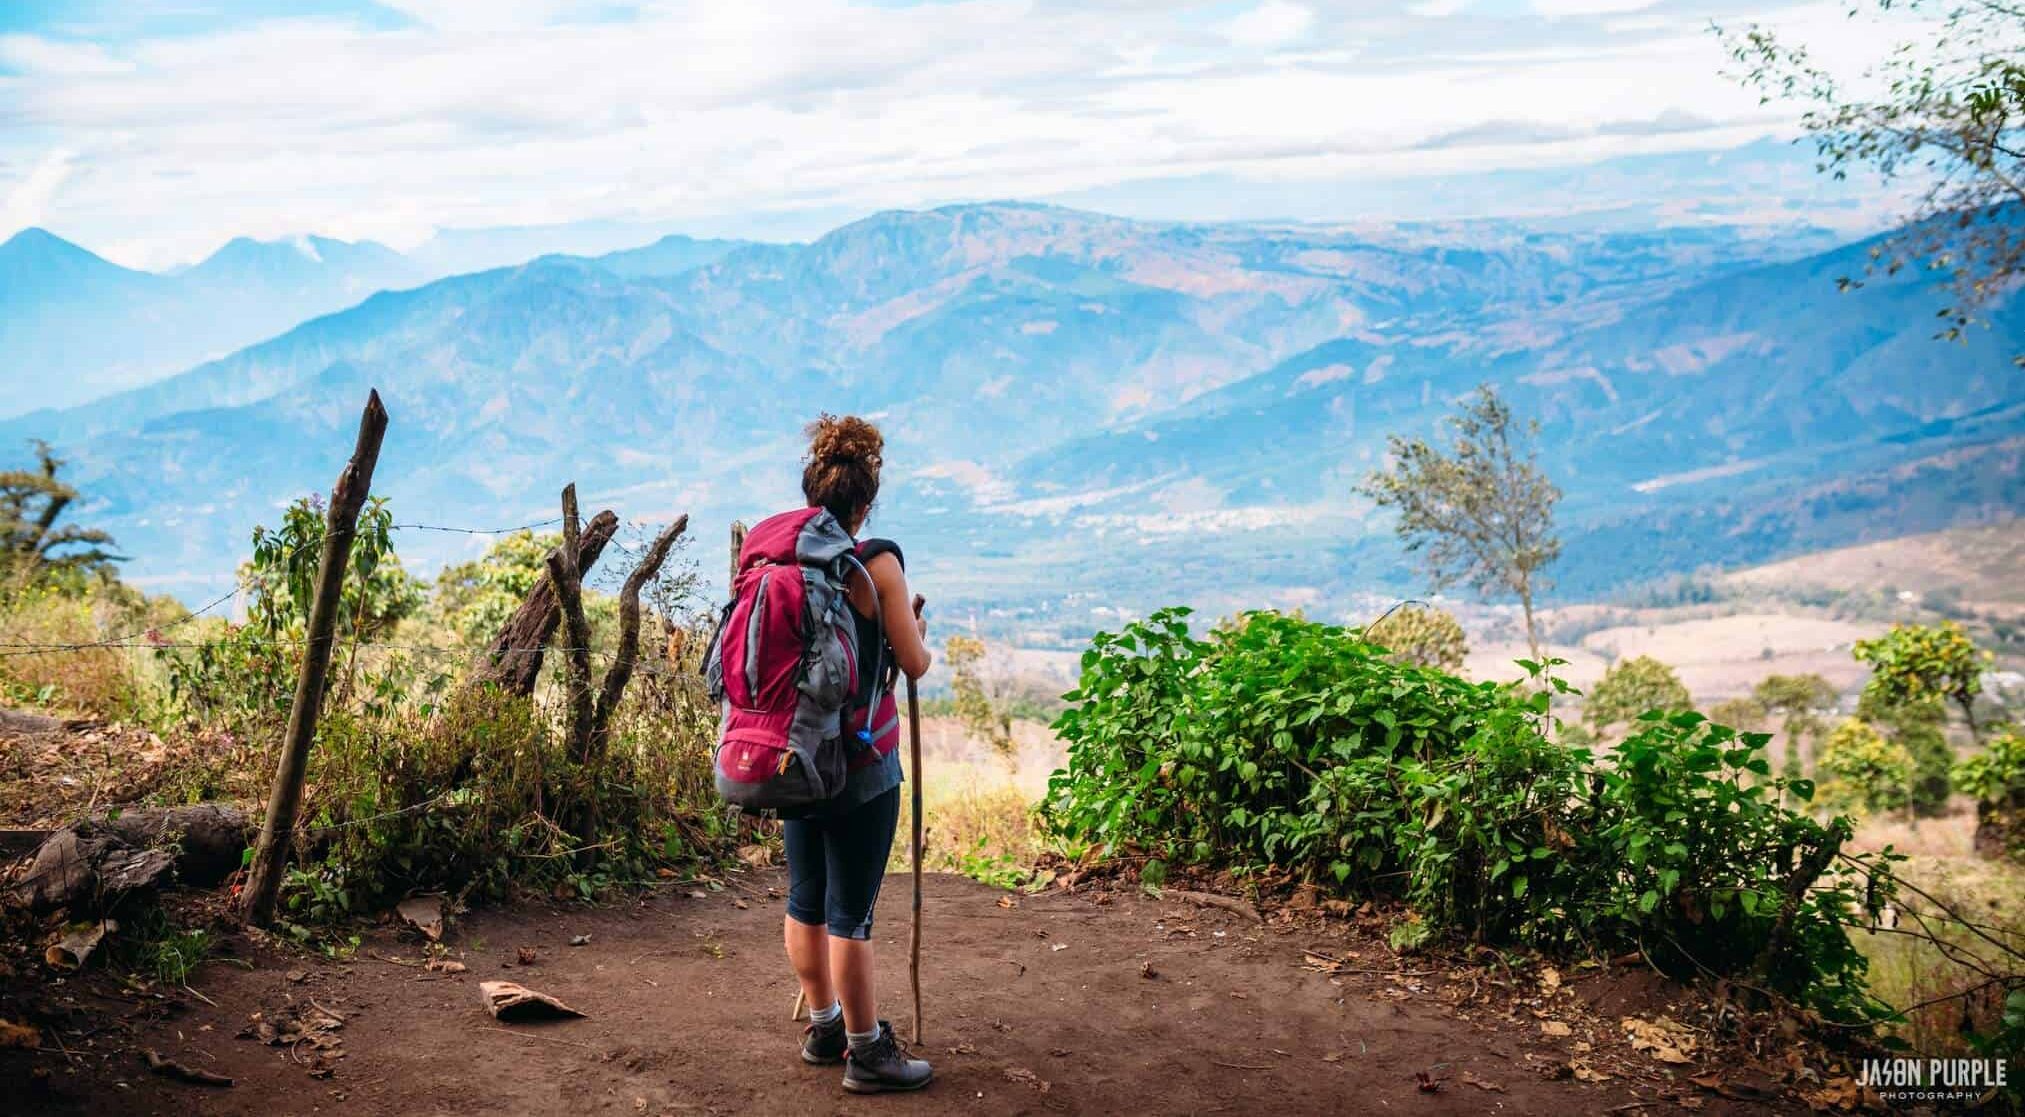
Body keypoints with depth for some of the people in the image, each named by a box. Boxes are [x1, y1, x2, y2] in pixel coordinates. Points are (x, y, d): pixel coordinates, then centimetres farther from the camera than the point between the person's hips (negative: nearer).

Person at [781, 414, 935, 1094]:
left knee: (805, 899, 16)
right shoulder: (877, 562, -13)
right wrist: (921, 635, 12)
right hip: (860, 763, -6)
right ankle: (867, 1052, 13)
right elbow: (914, 663, -8)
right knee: (851, 911, 1)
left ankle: (824, 1028, 31)